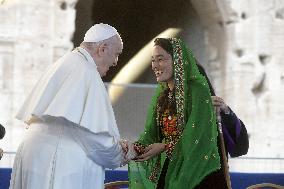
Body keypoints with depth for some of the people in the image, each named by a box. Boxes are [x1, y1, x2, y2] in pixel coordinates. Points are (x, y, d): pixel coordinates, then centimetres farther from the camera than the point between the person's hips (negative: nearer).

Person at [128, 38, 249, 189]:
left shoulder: (198, 90, -12)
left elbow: (198, 138, -18)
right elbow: (150, 133, 3)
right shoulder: (161, 95, 8)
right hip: (166, 173, 6)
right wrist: (135, 148, -15)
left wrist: (165, 147, -24)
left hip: (197, 175, -6)